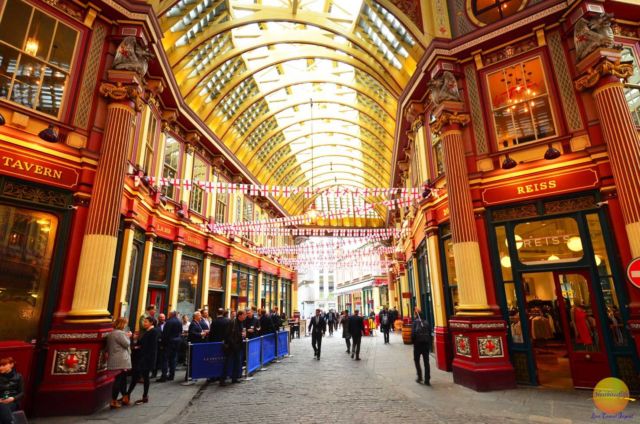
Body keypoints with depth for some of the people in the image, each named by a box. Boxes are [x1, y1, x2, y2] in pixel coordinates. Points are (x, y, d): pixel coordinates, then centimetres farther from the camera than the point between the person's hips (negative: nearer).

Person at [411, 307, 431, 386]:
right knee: (426, 362, 11)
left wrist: (413, 341, -1)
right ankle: (427, 380, 11)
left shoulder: (415, 322, -9)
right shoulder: (426, 322, 5)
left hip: (418, 343, -4)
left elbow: (413, 333, -15)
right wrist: (429, 342, 10)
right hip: (426, 343, 4)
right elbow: (430, 333, 4)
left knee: (416, 360, 14)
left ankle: (420, 377, 10)